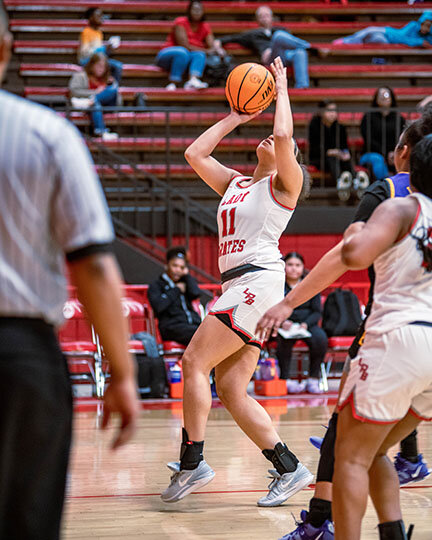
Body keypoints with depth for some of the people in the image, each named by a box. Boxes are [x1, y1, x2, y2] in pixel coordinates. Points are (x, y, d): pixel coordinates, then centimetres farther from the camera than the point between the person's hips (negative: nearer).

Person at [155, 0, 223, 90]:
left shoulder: (205, 27, 8)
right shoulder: (181, 22, -9)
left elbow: (212, 46, -4)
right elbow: (185, 46, -17)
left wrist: (217, 49, -28)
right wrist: (206, 50, -19)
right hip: (168, 55, -5)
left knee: (200, 54, -27)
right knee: (182, 52, -36)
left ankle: (193, 80, -53)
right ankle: (173, 84, -41)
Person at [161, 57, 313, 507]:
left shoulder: (285, 183, 2)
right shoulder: (235, 183, 23)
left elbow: (283, 135, -15)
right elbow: (195, 154, 23)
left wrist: (281, 89, -2)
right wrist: (237, 117, 24)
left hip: (258, 280, -8)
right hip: (236, 285, 8)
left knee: (194, 362, -13)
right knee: (230, 390, 1)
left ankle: (191, 462, -11)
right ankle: (289, 469, 4)